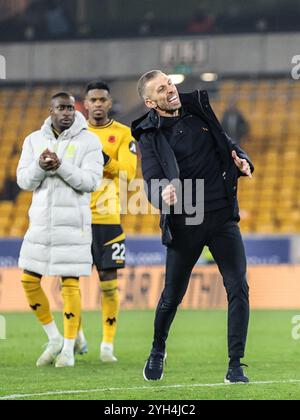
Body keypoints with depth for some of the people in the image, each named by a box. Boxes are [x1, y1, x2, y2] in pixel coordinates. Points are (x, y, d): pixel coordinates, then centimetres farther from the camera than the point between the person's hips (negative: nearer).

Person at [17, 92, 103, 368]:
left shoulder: (88, 141, -4)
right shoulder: (35, 140, 8)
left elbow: (90, 181, -13)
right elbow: (24, 181, 2)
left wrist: (61, 166, -25)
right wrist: (40, 166, -18)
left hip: (72, 223, -4)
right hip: (41, 221, 4)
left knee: (70, 282, -4)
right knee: (29, 280, 2)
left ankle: (69, 348, 5)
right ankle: (54, 339, 18)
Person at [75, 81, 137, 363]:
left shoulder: (123, 134, 4)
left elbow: (128, 172, -9)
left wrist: (104, 159, -22)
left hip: (107, 219, -1)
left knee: (109, 282, -3)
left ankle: (108, 345, 3)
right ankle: (75, 334, 23)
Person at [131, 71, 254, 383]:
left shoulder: (198, 109, 7)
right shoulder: (150, 136, -6)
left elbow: (228, 145, 19)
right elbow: (152, 180, -17)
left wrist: (242, 161, -4)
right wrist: (163, 194, -41)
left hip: (223, 216, 3)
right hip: (185, 225, -3)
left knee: (238, 288, -8)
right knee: (173, 294, 7)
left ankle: (235, 366, -3)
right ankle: (157, 351, 35)